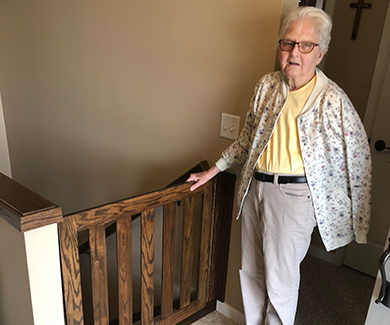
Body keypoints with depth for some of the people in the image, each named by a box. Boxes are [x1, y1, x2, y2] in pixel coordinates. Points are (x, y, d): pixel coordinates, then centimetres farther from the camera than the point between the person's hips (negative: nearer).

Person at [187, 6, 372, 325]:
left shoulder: (332, 100, -14)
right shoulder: (267, 85, 3)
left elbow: (358, 165, -9)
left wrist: (359, 224, -7)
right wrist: (214, 170, 16)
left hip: (293, 195, -5)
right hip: (254, 187, 6)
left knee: (280, 280, 6)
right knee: (251, 271, 19)